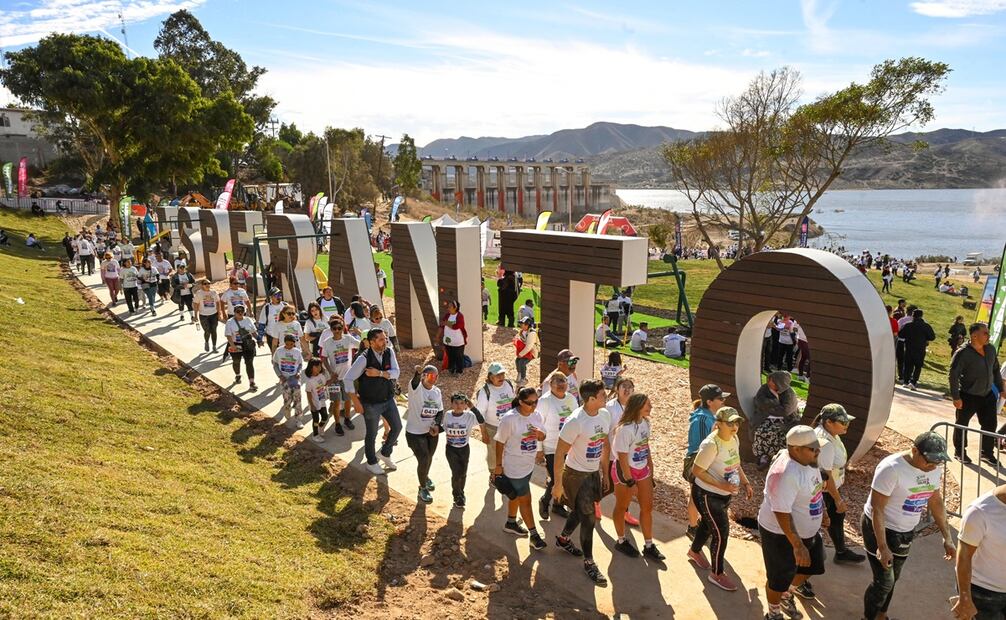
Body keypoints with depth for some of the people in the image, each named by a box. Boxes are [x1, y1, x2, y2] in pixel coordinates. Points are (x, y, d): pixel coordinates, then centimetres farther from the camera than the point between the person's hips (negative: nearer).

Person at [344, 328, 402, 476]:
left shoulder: (389, 352, -9)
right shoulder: (364, 359, -24)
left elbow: (395, 373, -14)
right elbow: (348, 379, -19)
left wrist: (379, 373, -31)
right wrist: (356, 401, -17)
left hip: (388, 399, 5)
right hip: (371, 404, -5)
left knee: (397, 427, 14)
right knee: (372, 434, 12)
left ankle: (385, 453, 40)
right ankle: (371, 463, 36)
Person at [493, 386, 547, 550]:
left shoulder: (536, 415, -6)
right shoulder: (509, 418, -24)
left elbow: (543, 437, 7)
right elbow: (499, 442, -15)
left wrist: (539, 434, -18)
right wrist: (498, 465, -10)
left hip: (528, 465, 6)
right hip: (514, 467, -6)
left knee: (516, 495, 24)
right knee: (525, 499, 3)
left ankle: (511, 523, 44)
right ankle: (534, 534, 16)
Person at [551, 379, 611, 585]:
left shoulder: (605, 415, -5)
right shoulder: (575, 422, -27)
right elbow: (559, 453, -20)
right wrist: (558, 484, -16)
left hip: (594, 473, 7)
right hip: (576, 475, -7)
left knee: (580, 512, 24)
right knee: (588, 518, 1)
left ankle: (563, 539, 50)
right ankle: (589, 562, 19)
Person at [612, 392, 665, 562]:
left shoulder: (645, 422, -5)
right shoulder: (625, 429, -28)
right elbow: (622, 458, -22)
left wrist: (650, 466, 15)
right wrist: (631, 482, -17)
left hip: (642, 470, 7)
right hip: (625, 471, -7)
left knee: (647, 507, 13)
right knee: (622, 507, 14)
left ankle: (648, 545, 27)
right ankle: (621, 541, 34)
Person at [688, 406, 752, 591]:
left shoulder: (734, 439, -3)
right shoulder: (711, 444, -30)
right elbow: (696, 470, -26)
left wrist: (746, 483, 4)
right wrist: (721, 485, -29)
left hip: (725, 494, 8)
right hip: (707, 495, -8)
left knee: (709, 524, 26)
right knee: (721, 531, -3)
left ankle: (694, 552, 51)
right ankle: (717, 574, 15)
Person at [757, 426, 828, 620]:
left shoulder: (807, 460, -6)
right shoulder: (785, 473, -35)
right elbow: (781, 513, -32)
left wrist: (822, 511, 21)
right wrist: (797, 545, -30)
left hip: (807, 531, 9)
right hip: (782, 535, -9)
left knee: (811, 566, 25)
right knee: (780, 578, 12)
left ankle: (786, 596, 51)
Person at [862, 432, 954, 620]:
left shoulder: (934, 468, -8)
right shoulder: (891, 468, -30)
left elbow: (936, 501, 9)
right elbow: (876, 509, -26)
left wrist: (947, 537, 8)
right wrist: (882, 547, -27)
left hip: (907, 532, 7)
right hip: (880, 529, -7)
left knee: (893, 579, 20)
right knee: (884, 581, -3)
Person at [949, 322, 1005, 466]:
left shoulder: (991, 350, -1)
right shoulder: (963, 353, -21)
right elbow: (953, 375, -19)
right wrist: (956, 397, -20)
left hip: (988, 395, 6)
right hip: (968, 397, -6)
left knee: (990, 425, 12)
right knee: (961, 424, 9)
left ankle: (987, 453, 28)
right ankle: (960, 452, 26)